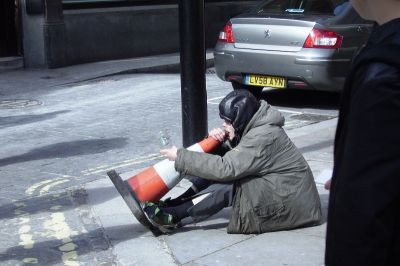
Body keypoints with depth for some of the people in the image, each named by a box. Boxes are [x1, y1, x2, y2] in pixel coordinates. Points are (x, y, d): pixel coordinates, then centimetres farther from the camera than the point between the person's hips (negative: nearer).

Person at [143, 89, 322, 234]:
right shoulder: (253, 127, 4)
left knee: (227, 186, -24)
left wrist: (180, 157, -26)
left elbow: (225, 168, -30)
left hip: (291, 202, -10)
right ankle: (173, 205, -4)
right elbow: (228, 157, 9)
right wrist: (216, 140, -14)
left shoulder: (263, 137, -25)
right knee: (216, 174, -1)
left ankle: (172, 216, -18)